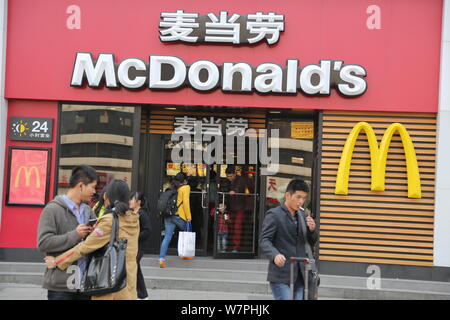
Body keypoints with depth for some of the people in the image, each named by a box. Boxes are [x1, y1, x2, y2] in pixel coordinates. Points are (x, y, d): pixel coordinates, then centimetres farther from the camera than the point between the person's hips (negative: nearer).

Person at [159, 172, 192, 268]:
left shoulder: (173, 188, 16)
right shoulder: (186, 188, 0)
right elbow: (186, 202, -9)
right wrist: (188, 217, -9)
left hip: (168, 215, 5)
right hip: (179, 216, -5)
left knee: (167, 237, 2)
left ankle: (161, 259, -8)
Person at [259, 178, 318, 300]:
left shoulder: (303, 215, 14)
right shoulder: (274, 215, -6)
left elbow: (311, 243, 18)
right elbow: (264, 241, -13)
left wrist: (312, 229, -3)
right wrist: (275, 255, -32)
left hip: (299, 275, 6)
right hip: (281, 275, -6)